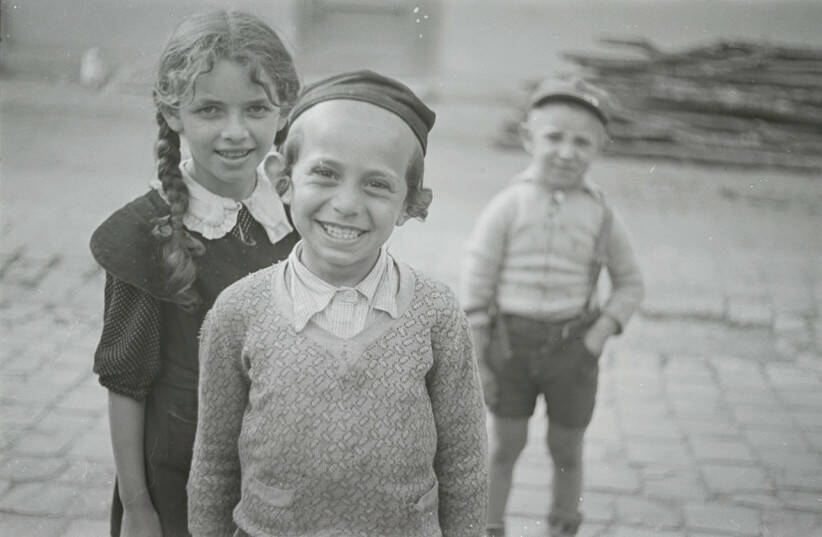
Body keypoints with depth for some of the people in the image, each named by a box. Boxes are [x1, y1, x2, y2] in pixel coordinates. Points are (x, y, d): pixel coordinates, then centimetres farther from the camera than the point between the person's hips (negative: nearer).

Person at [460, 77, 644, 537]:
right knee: (505, 447, 10)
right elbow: (475, 284, -6)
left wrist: (601, 334, -7)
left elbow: (631, 283, 8)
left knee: (567, 451, 13)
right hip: (511, 340, -1)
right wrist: (476, 362, -7)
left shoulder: (600, 214, -3)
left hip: (572, 347, 1)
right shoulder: (509, 206, -8)